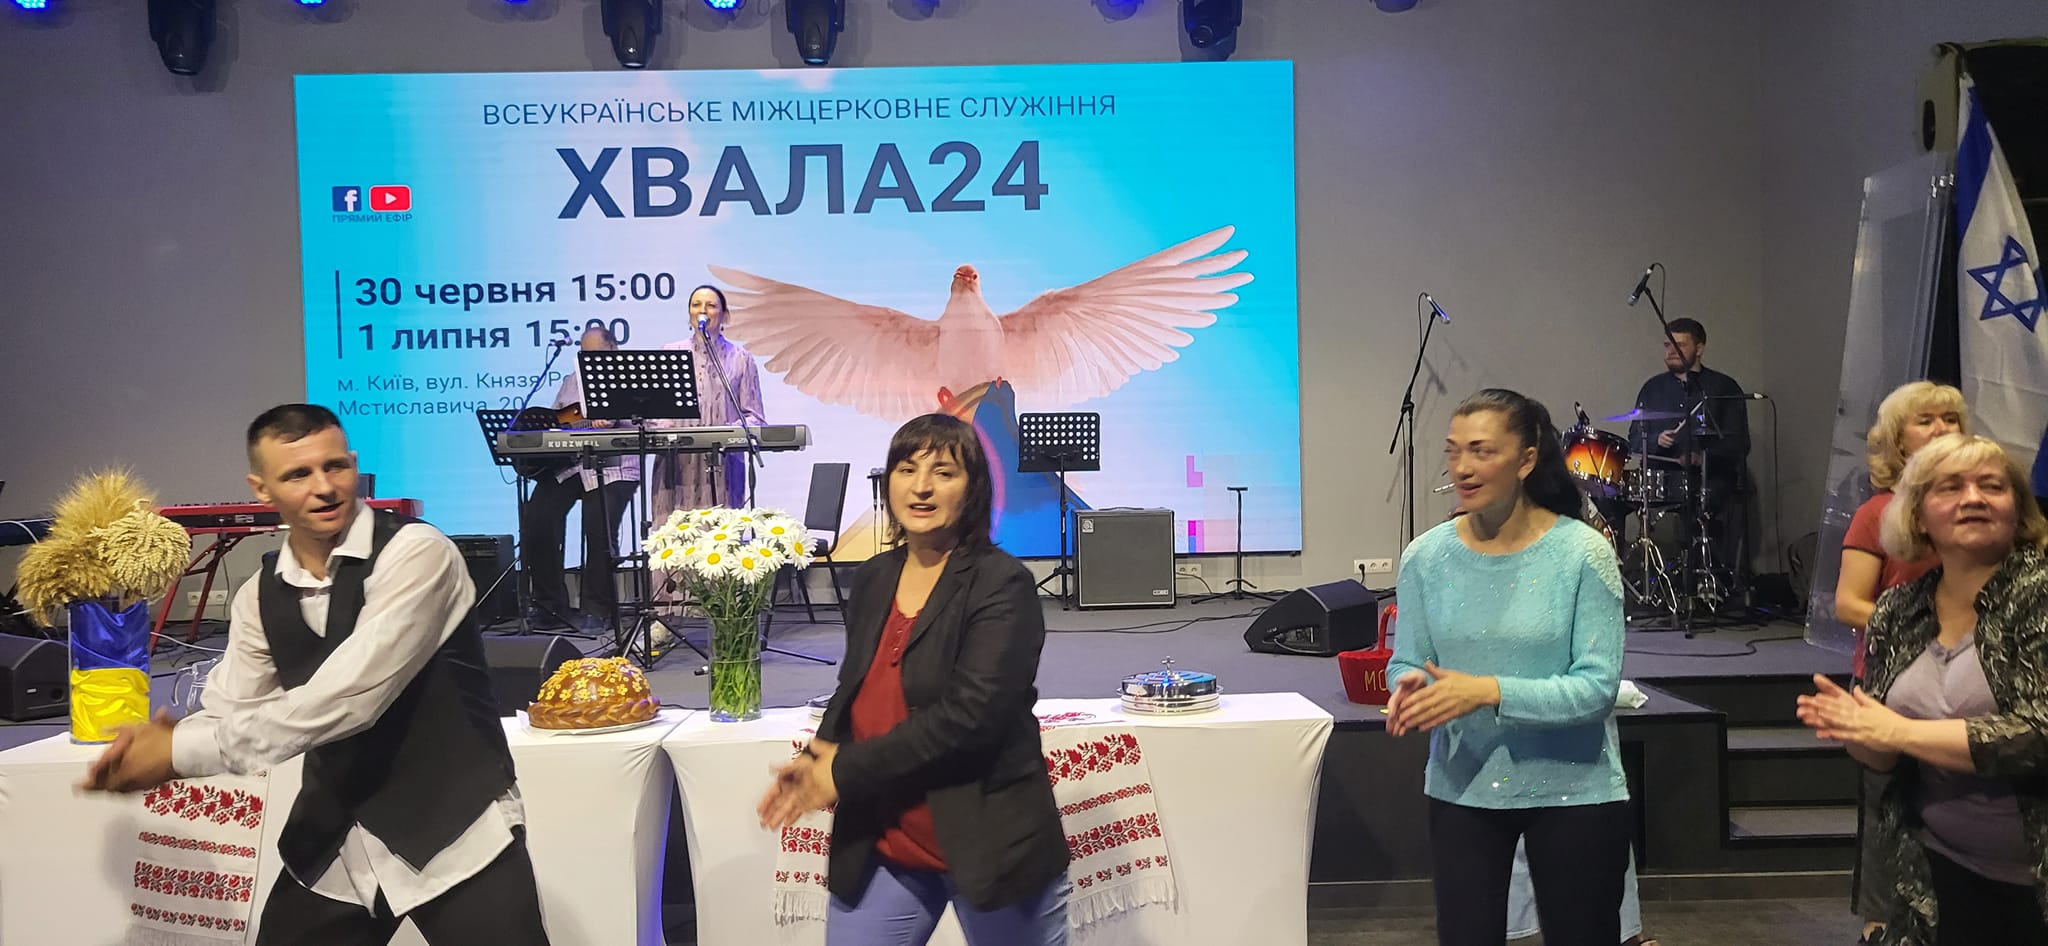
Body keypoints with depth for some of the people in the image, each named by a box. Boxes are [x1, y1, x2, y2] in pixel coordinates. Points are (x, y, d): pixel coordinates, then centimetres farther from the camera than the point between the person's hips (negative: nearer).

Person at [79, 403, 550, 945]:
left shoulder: (415, 553, -16)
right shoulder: (259, 597, 6)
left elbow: (347, 698, -24)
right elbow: (231, 717, 6)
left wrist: (183, 752, -20)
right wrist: (158, 743, -17)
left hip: (455, 831, -6)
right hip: (333, 842, 6)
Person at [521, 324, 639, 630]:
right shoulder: (573, 381, 24)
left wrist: (612, 417, -28)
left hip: (611, 469, -5)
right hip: (566, 464, 5)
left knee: (600, 531, -19)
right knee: (536, 522, -9)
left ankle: (597, 609, -2)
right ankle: (548, 602, 6)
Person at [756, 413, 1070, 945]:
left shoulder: (1003, 586, -13)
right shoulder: (871, 581, 7)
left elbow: (969, 715, -22)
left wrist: (846, 772, -17)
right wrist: (817, 759, -3)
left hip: (986, 845, -5)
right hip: (878, 847, 6)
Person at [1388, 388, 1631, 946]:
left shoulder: (1582, 553, -14)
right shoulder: (1426, 557, -4)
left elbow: (1598, 686, -18)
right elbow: (1406, 662, 3)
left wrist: (1489, 691, -29)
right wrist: (1409, 688, -21)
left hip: (1574, 791, -2)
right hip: (1461, 788, 2)